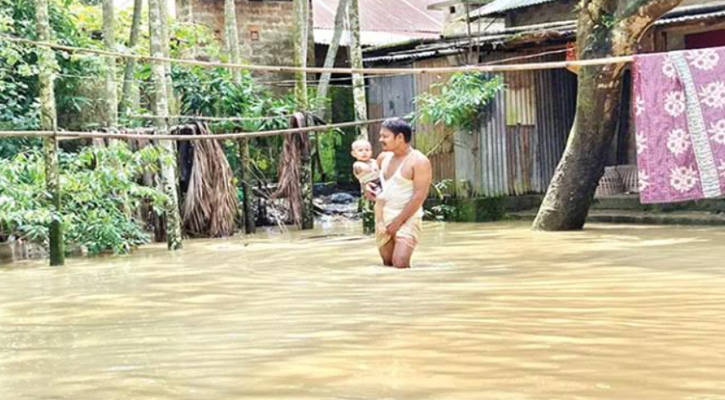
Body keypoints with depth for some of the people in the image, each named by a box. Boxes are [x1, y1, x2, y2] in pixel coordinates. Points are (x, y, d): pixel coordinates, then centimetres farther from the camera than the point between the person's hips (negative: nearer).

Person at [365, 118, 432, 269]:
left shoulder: (418, 161, -12)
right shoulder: (384, 157, 10)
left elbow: (419, 196, -17)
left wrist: (398, 221, -18)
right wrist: (367, 186, 3)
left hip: (407, 220, -7)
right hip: (383, 219, 7)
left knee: (400, 265, -21)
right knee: (387, 265, 9)